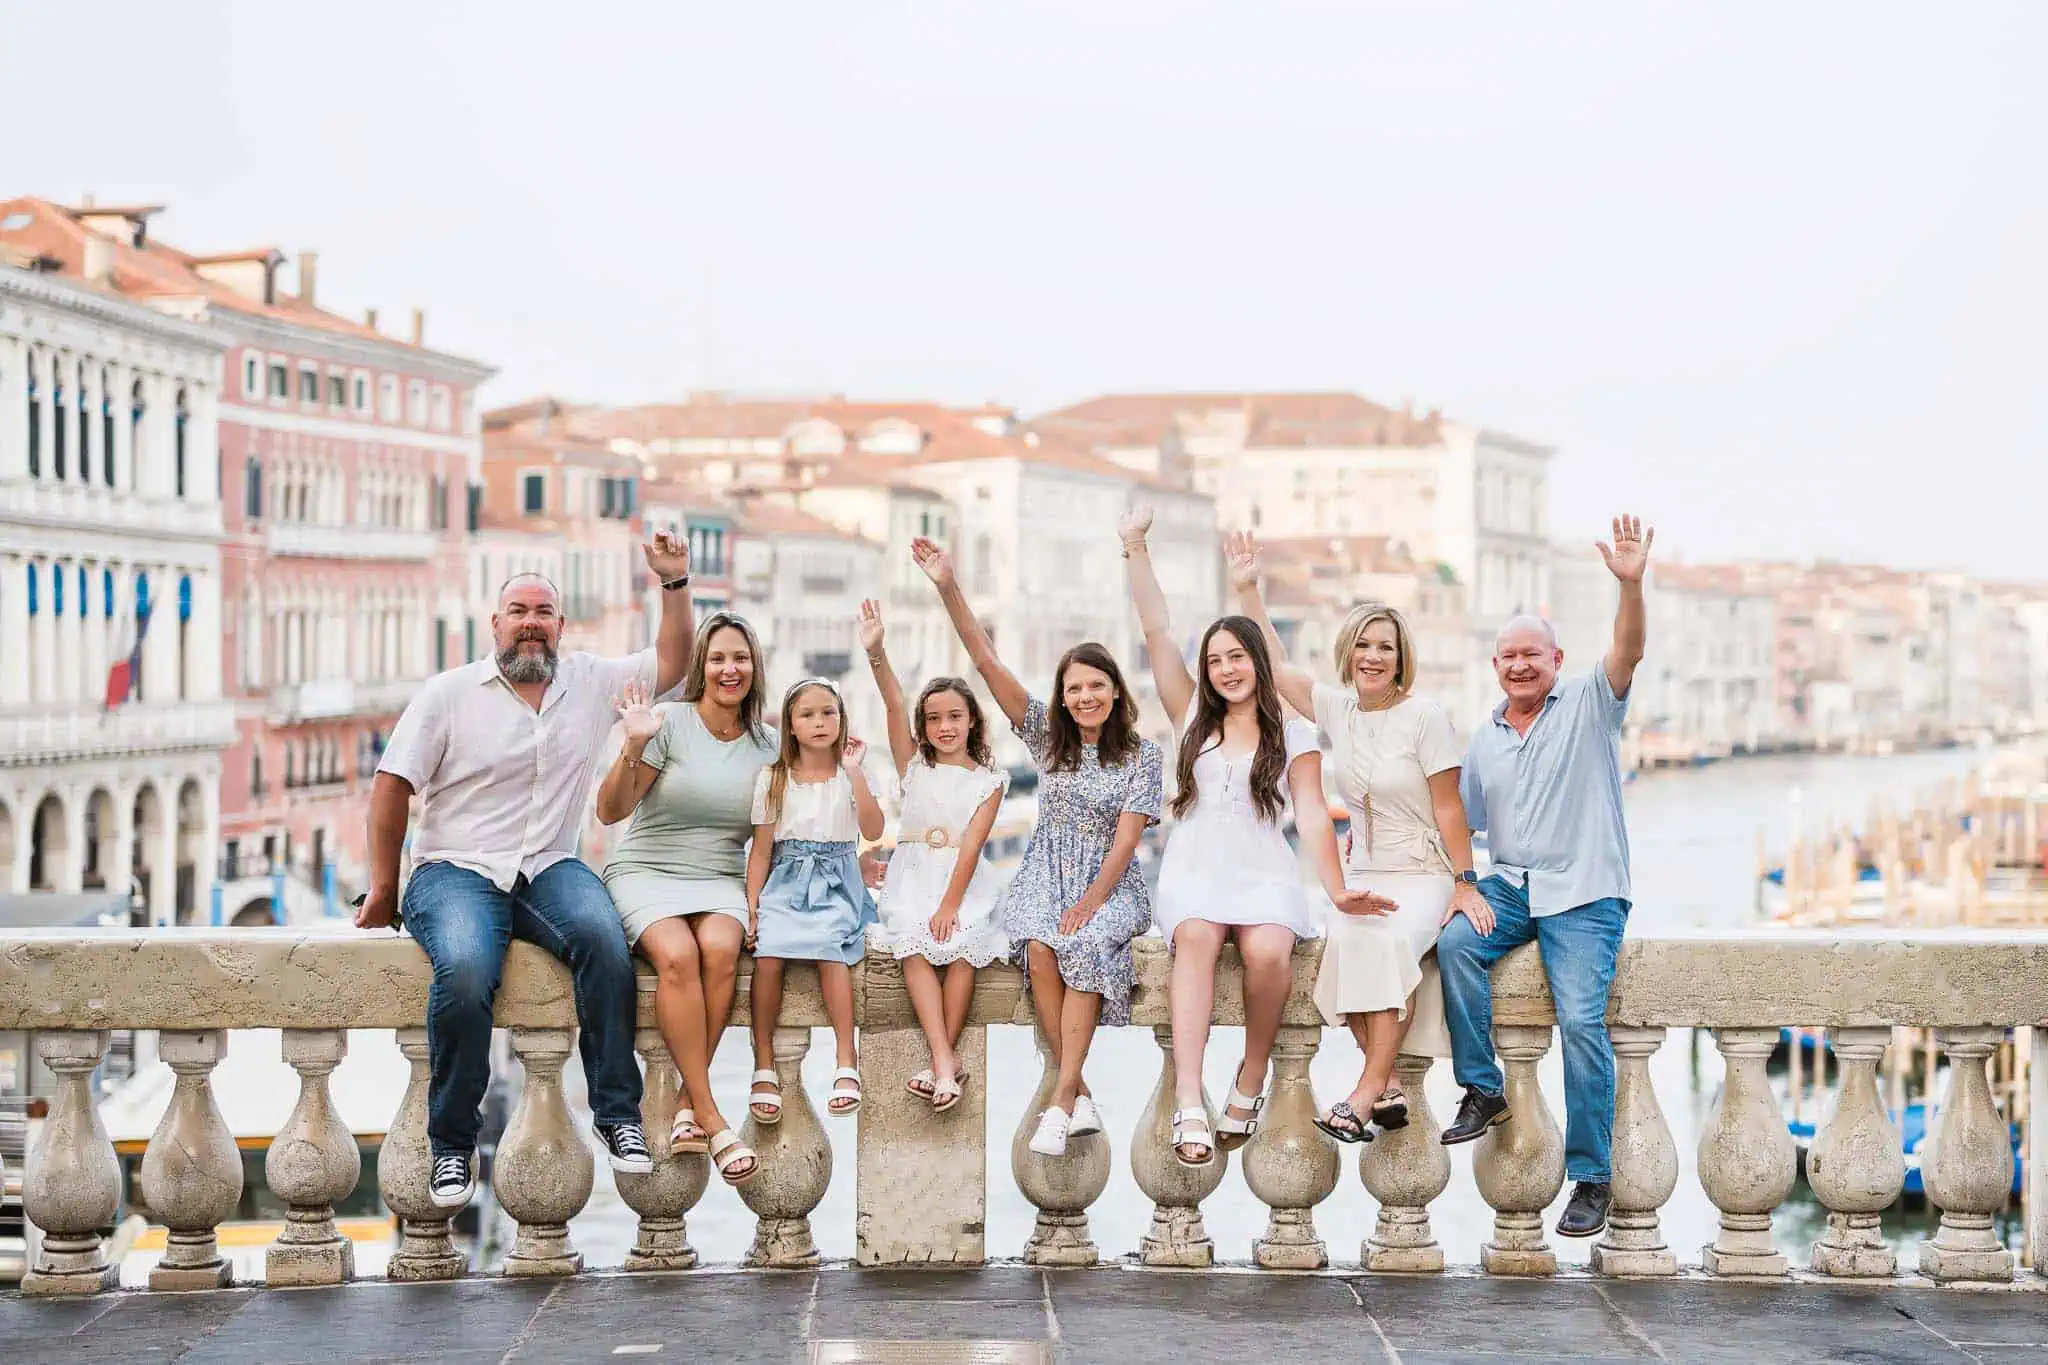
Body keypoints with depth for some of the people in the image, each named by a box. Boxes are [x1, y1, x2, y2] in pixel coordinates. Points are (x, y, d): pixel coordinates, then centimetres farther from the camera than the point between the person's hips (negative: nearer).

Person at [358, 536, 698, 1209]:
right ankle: (452, 1145, -22)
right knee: (466, 969, -35)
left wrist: (675, 584, 8)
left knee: (603, 937, -33)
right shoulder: (449, 693, 4)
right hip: (456, 870, -2)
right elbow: (392, 785, 6)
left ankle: (617, 1111, -25)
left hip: (550, 869, 3)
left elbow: (671, 665, 20)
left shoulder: (590, 683, 14)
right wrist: (383, 888, 5)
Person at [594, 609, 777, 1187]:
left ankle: (687, 1108, -27)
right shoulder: (669, 722, -2)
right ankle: (711, 1120, -32)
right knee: (677, 955, -34)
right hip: (645, 872, -3)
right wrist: (632, 750, -23)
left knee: (720, 951, -33)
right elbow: (610, 811, -7)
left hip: (721, 880, 3)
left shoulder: (767, 744, 11)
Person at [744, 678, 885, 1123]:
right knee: (768, 953, -27)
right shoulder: (773, 779, 8)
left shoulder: (850, 776, 6)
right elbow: (761, 848, 9)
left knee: (830, 950, -30)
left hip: (836, 882, -1)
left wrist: (855, 772, -15)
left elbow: (872, 830, -10)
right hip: (786, 880, 1)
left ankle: (847, 1061, -29)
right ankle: (764, 1065, -19)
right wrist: (752, 904, -2)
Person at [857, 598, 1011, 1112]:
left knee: (960, 946, -28)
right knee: (915, 948, -26)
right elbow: (895, 707, -6)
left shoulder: (989, 780, 4)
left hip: (965, 880, -1)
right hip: (914, 876, 1)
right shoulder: (914, 766, 10)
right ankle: (946, 1060, -35)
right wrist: (876, 655, -21)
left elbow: (972, 844, -7)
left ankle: (944, 1057, -22)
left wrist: (951, 903, -18)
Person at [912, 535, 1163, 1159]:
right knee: (1040, 950, -31)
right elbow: (988, 664, -3)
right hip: (1046, 877, 2)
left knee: (1083, 944, -35)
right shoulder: (1049, 735, 6)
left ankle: (1062, 1095, -34)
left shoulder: (1142, 755, 0)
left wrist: (1091, 900, -20)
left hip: (1111, 884, -2)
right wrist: (949, 590, -13)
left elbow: (1125, 837, -7)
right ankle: (1079, 1097, -26)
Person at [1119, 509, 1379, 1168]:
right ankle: (1189, 1104, -45)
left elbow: (1312, 814, 2)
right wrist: (1135, 547, 2)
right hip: (1194, 866, 1)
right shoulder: (1193, 717, 15)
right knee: (1197, 938, -34)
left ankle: (1252, 1078, -13)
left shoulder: (1294, 734, 10)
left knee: (1268, 951, -35)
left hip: (1264, 871, -1)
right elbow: (1155, 630, 9)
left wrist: (1336, 890, -10)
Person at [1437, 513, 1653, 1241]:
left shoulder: (1589, 703, 3)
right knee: (1454, 943, -28)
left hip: (1584, 892, -4)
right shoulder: (1484, 739, 16)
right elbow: (1458, 822, 18)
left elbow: (1628, 653, -15)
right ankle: (1483, 1090, -15)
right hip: (1510, 883, 4)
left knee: (1582, 1020, -18)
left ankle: (1591, 1177, -9)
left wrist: (1631, 585, -33)